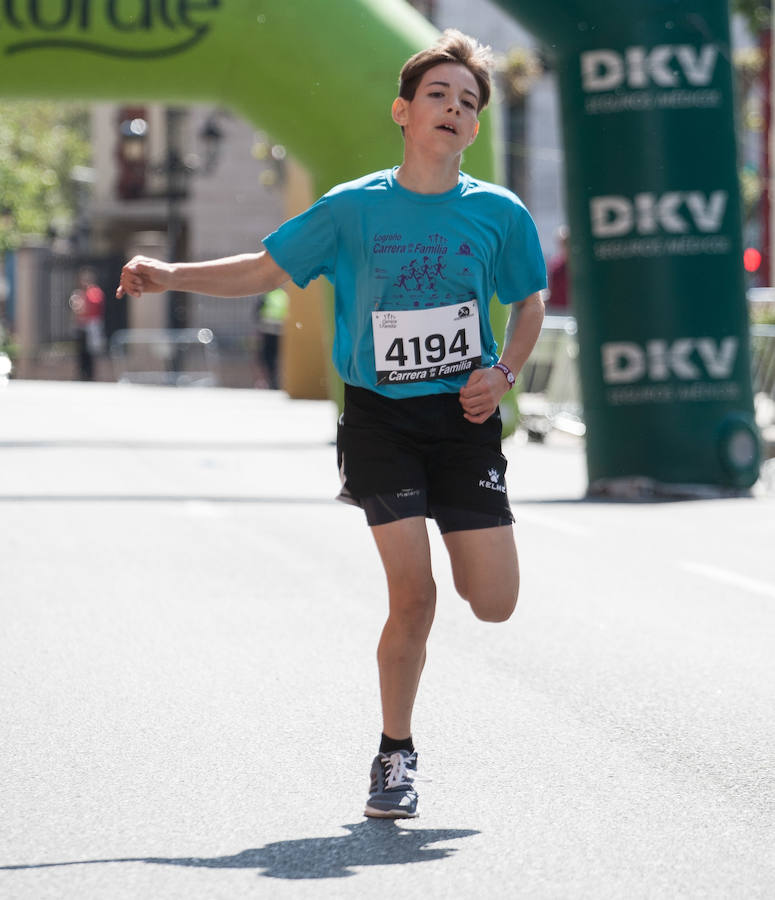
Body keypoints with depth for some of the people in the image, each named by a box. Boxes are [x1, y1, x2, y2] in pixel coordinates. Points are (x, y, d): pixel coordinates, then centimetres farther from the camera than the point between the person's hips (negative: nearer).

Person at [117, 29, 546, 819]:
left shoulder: (499, 214, 0)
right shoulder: (351, 209, -2)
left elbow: (528, 305, 15)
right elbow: (264, 270, 7)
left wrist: (503, 373, -3)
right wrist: (172, 275, -6)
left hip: (463, 418, 2)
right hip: (380, 418, -1)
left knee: (493, 604, -3)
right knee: (412, 597, -11)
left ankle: (463, 552, 36)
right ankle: (394, 756, 10)